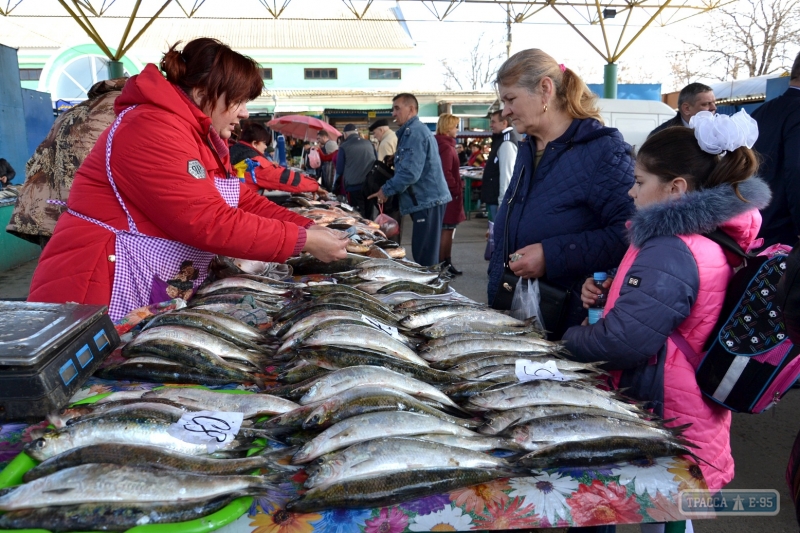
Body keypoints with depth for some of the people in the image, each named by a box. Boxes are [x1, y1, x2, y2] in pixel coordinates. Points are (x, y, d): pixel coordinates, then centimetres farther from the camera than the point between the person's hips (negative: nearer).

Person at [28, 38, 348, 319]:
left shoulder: (201, 137, 11)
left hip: (153, 300, 10)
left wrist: (309, 228, -6)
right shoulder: (154, 129, -20)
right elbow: (210, 223, -27)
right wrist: (304, 241, -22)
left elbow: (244, 202, 7)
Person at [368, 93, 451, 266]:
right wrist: (389, 188, 15)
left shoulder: (414, 132, -13)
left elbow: (410, 172, -22)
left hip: (427, 201, -11)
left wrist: (386, 190, -10)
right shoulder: (415, 130, 20)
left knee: (424, 259, -8)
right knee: (424, 256, 14)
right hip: (427, 199, 11)